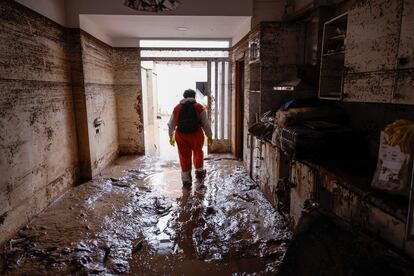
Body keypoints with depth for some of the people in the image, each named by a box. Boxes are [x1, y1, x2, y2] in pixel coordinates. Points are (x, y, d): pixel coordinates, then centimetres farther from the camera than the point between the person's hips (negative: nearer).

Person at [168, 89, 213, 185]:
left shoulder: (177, 108, 6)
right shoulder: (200, 108, -1)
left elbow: (171, 125, 12)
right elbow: (206, 124, -2)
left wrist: (171, 136, 25)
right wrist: (209, 136, 9)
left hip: (181, 136, 1)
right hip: (196, 135, -1)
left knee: (184, 157, 11)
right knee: (198, 153, 24)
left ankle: (186, 178, 17)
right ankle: (199, 172, 38)